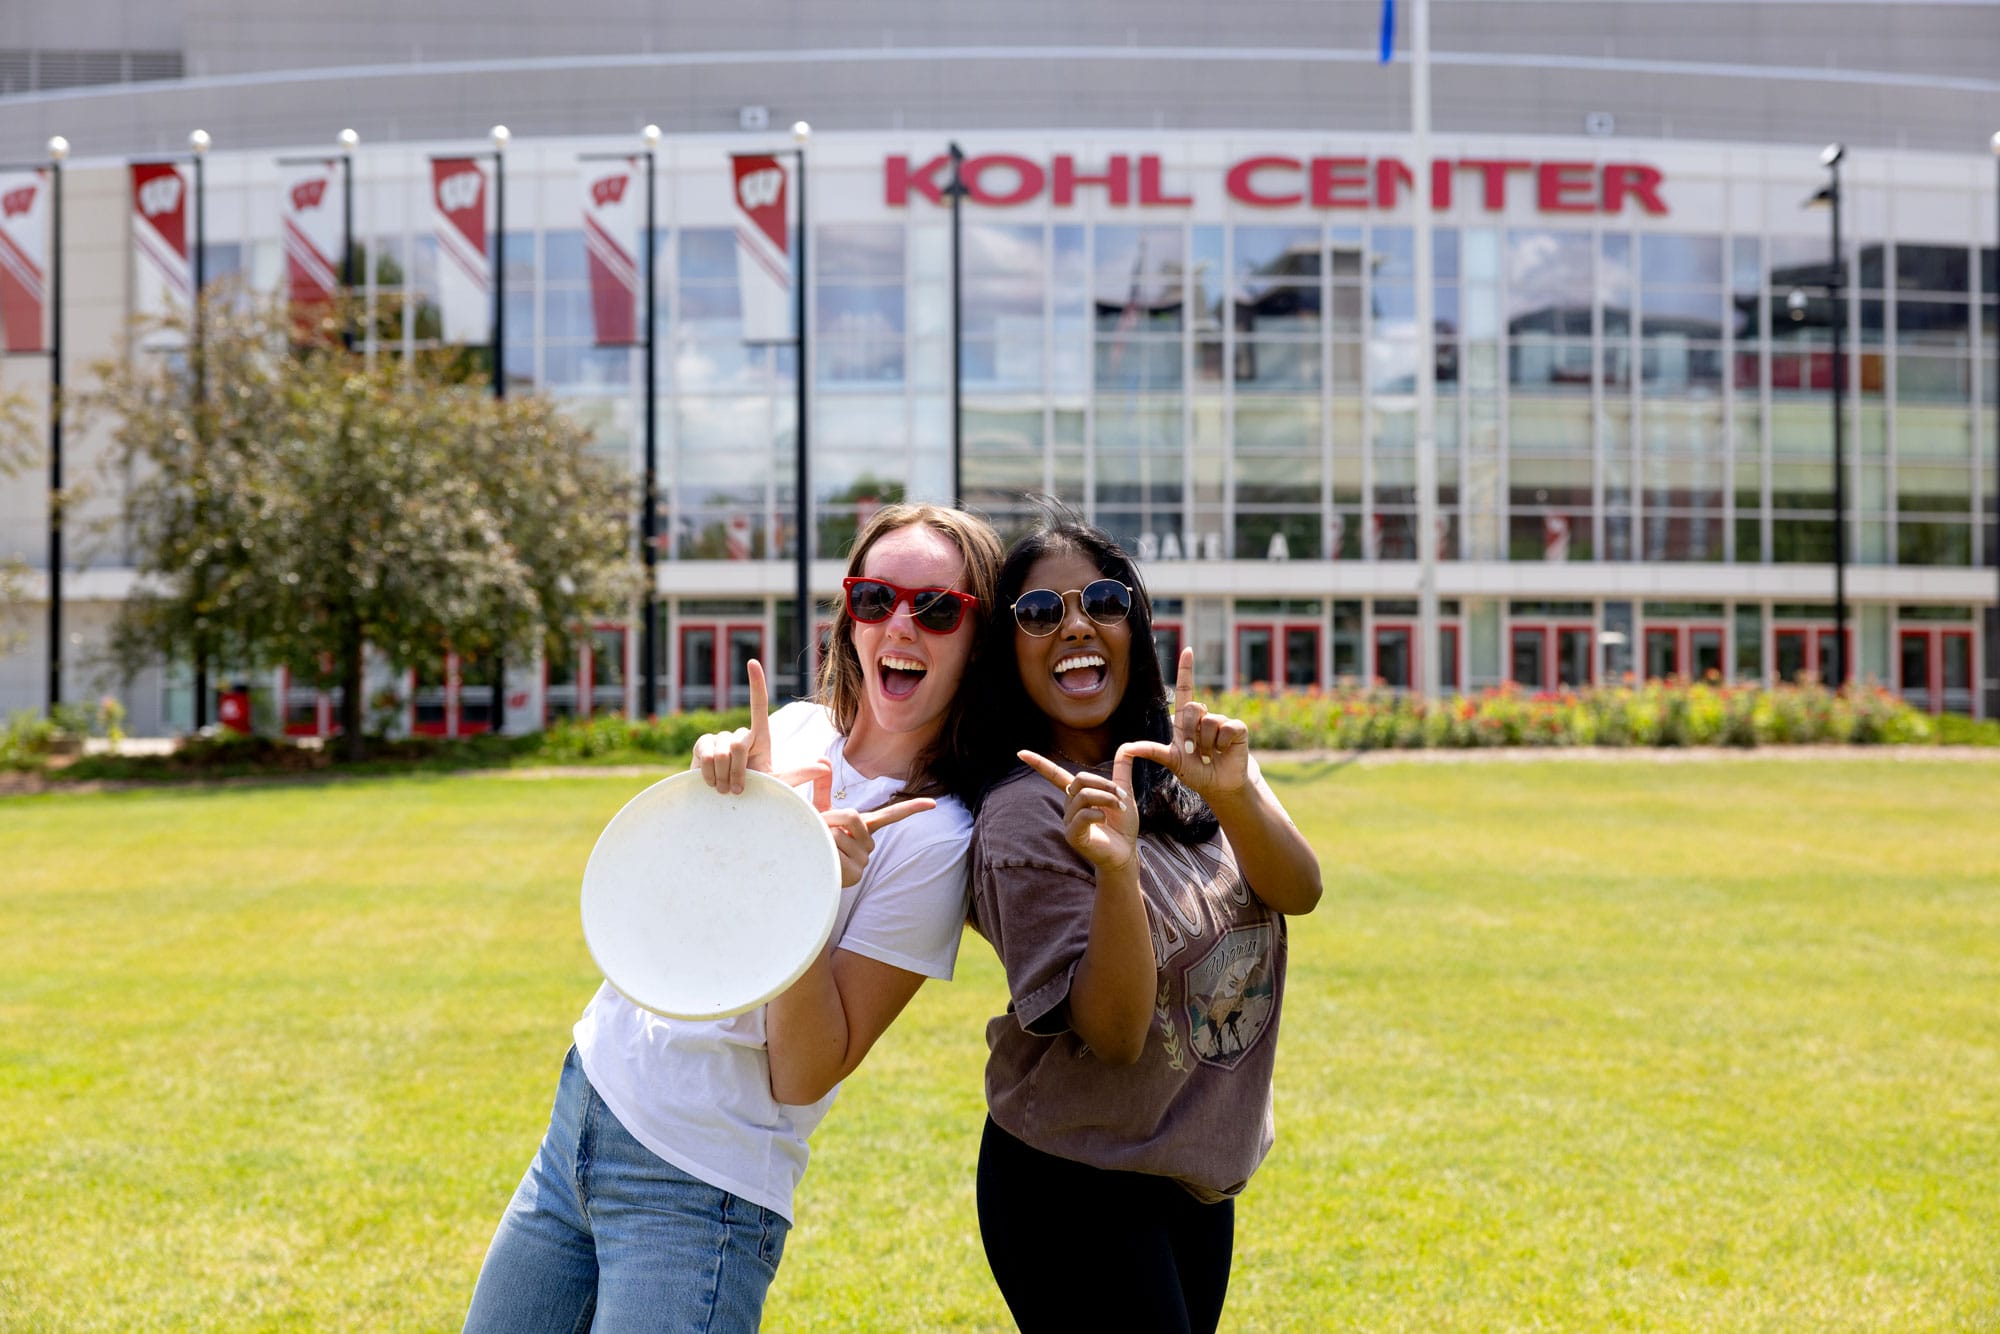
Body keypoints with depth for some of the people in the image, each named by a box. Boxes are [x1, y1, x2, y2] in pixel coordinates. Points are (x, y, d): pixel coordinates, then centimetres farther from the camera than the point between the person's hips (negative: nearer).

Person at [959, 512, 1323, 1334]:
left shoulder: (1181, 755, 1)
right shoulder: (1024, 818, -18)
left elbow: (1299, 892, -11)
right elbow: (1114, 1035, -21)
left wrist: (1232, 795, -29)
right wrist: (1115, 871, -35)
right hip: (1077, 1188, -6)